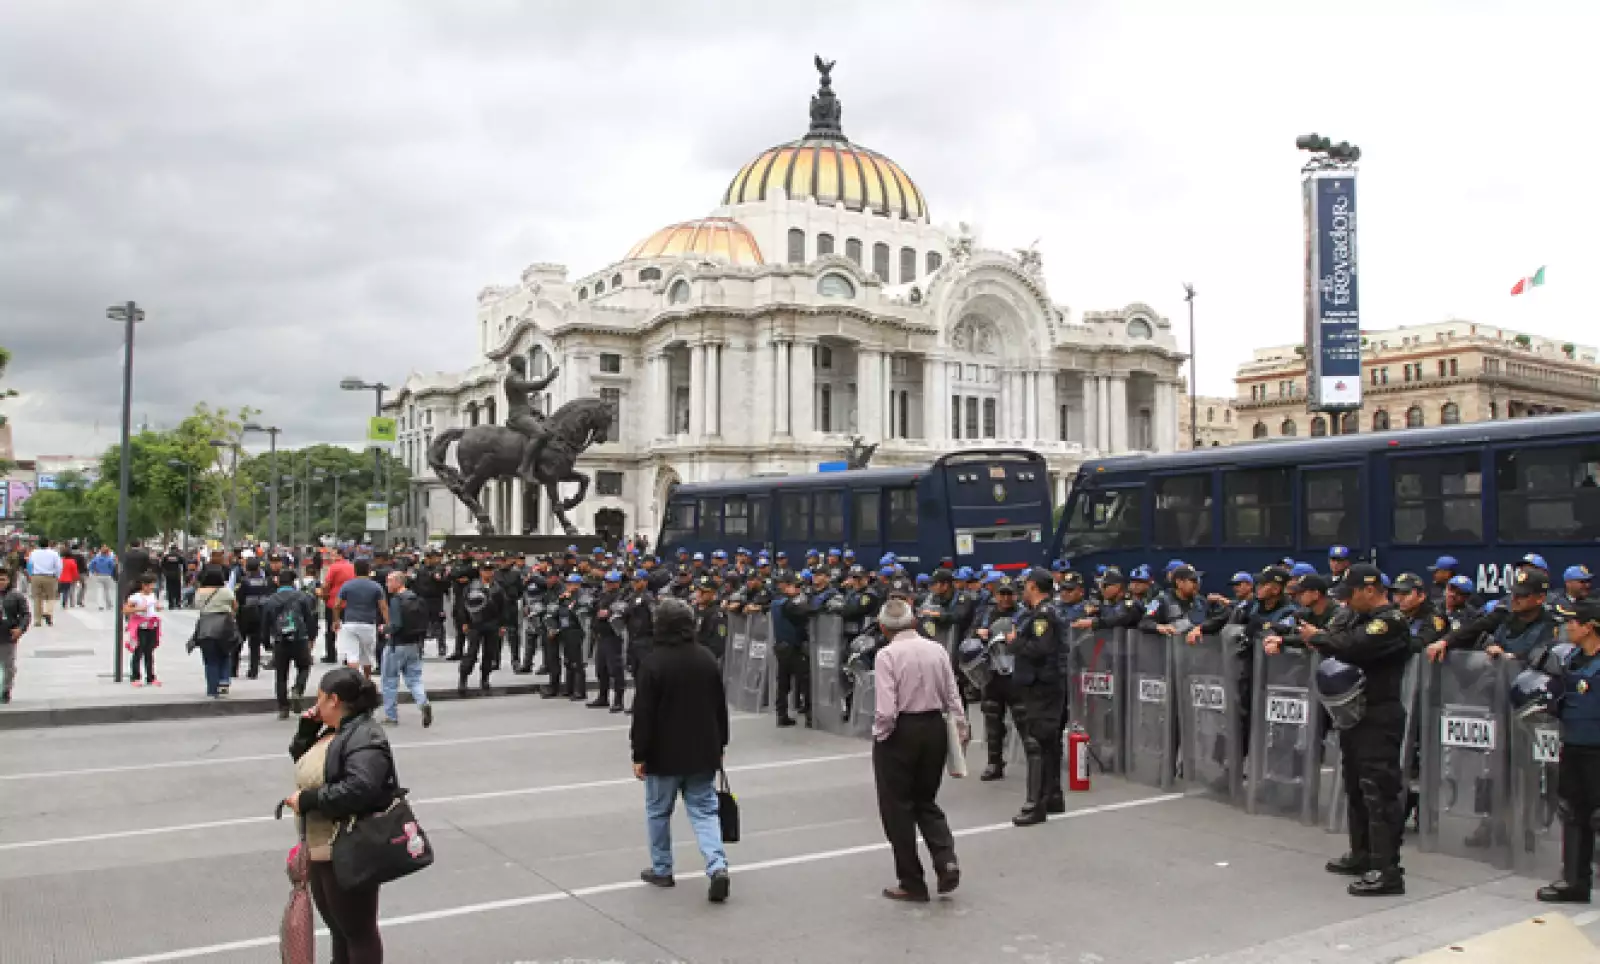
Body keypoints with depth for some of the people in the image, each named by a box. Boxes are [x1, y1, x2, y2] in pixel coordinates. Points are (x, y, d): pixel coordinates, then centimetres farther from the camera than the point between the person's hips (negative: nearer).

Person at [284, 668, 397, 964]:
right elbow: (302, 763, 26)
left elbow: (358, 789, -33)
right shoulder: (331, 733, 12)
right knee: (338, 927, 22)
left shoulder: (364, 736, -20)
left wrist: (306, 800, -24)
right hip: (320, 850, 10)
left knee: (358, 929, 4)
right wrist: (306, 730, 9)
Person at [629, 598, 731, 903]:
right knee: (704, 810, 8)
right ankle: (717, 866, -10)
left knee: (658, 811, 14)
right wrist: (719, 746, 19)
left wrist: (639, 755, -7)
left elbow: (643, 714, -14)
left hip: (664, 753, -4)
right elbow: (721, 707, 10)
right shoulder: (706, 659, 3)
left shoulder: (653, 662, -14)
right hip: (702, 752, 4)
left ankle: (661, 869, 23)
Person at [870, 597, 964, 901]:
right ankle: (947, 861, 3)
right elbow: (953, 698, 3)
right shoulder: (937, 649, 1)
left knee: (897, 808, 10)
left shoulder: (887, 654, -14)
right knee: (926, 801, 22)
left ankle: (912, 883, 17)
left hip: (901, 731, -5)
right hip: (934, 728, 5)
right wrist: (961, 730, 11)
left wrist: (879, 734, -3)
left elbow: (886, 709, -19)